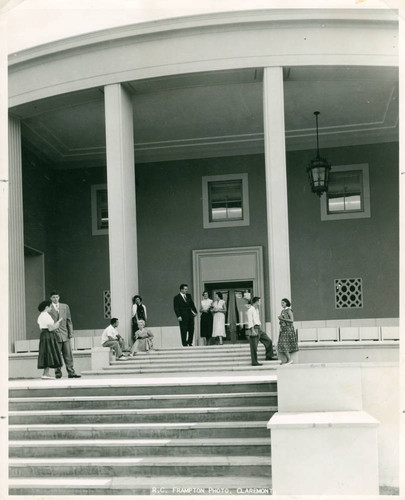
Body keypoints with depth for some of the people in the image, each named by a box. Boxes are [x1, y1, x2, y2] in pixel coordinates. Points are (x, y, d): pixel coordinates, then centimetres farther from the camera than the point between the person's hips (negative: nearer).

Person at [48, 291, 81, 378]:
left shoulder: (65, 306, 13)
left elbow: (69, 320, 14)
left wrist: (70, 332, 5)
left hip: (65, 335, 3)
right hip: (54, 335, -3)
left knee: (68, 355, 1)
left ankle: (71, 373, 2)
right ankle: (58, 373, 7)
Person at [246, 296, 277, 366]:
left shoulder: (256, 309, 17)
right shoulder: (250, 310, -12)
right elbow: (250, 321, -18)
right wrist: (253, 331, -24)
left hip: (259, 329, 10)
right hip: (254, 329, -10)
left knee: (268, 341, 9)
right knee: (254, 347, -5)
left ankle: (269, 356, 20)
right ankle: (254, 362, 0)